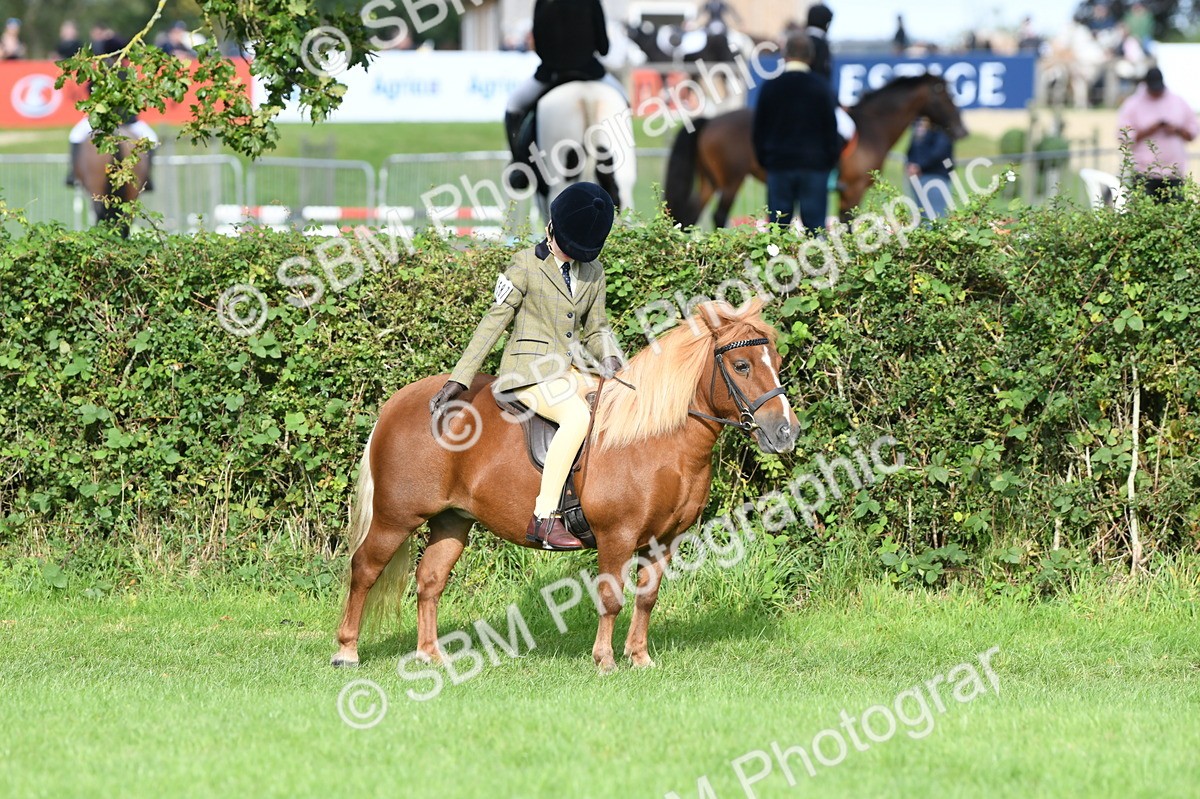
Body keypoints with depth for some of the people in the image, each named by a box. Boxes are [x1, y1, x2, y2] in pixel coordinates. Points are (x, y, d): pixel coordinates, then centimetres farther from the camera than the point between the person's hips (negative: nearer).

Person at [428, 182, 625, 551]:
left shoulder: (593, 273, 14)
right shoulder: (526, 265, -3)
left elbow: (595, 330, 19)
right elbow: (493, 322, -4)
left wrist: (611, 359, -6)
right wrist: (456, 382, -10)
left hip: (569, 372, 7)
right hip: (529, 370, -7)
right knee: (577, 414, -34)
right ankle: (544, 518, -39)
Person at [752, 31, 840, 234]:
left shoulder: (770, 87, -1)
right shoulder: (821, 87, -4)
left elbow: (759, 128, 4)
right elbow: (831, 126, -1)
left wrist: (762, 158, 13)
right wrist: (831, 158, 9)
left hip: (778, 164, 1)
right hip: (814, 164, -1)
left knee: (778, 226, 3)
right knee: (815, 225, -1)